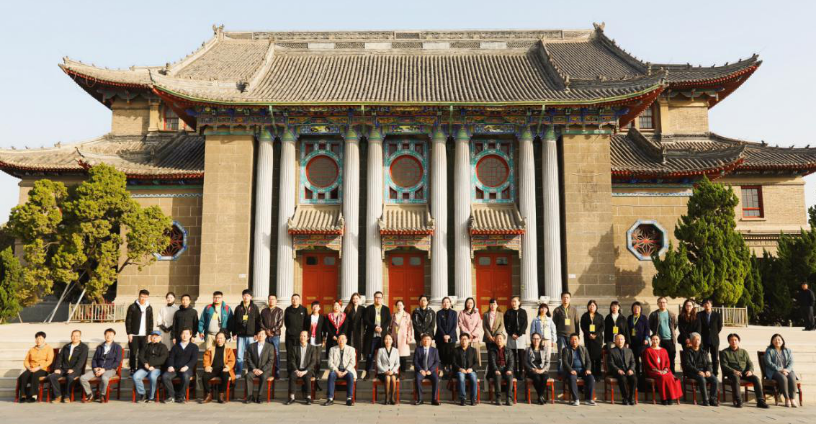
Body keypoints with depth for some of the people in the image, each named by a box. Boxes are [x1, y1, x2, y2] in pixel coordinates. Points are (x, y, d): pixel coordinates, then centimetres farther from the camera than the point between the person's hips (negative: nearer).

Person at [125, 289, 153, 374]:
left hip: (144, 335, 3)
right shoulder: (133, 307, -2)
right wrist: (129, 333, -8)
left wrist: (150, 333, 7)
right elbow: (128, 320, -3)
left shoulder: (149, 308, 9)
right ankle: (132, 370, 11)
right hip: (134, 335, -3)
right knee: (133, 353, 1)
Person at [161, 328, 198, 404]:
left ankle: (181, 397, -20)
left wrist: (186, 366, -16)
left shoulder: (194, 347, 14)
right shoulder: (175, 347, 25)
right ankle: (171, 397, -17)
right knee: (165, 376, -27)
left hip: (186, 369, -3)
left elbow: (194, 359, 1)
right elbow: (171, 357, 14)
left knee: (185, 376, -37)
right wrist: (170, 366, -8)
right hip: (175, 368, 3)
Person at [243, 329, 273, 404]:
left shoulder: (270, 346, 5)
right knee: (248, 376, -30)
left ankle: (259, 396, -25)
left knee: (263, 377, -35)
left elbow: (271, 361, -3)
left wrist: (262, 370, -14)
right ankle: (250, 395, -22)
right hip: (254, 369, 2)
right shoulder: (251, 346, 12)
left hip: (265, 370, -2)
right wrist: (254, 369, -11)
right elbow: (249, 359, 5)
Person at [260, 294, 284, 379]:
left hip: (275, 335, -2)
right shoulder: (264, 311, 13)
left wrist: (272, 330, -11)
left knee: (277, 354, -2)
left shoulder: (279, 311, 5)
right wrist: (266, 330, -8)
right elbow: (261, 322, 7)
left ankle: (277, 372, 1)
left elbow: (280, 323, -3)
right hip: (266, 335, 2)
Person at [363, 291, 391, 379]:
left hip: (383, 335, 1)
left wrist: (382, 328, -12)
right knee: (370, 355, 0)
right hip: (371, 335, -1)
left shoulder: (386, 309, 12)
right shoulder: (369, 308, 8)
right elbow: (366, 320, -2)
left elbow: (389, 321, 4)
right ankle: (368, 372, 9)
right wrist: (374, 327, -14)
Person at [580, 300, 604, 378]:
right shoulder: (584, 316, 9)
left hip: (598, 338, 1)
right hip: (588, 338, 0)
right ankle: (591, 373, 0)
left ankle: (598, 374, 3)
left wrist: (596, 335, -11)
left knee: (598, 356, -2)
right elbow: (583, 327, 3)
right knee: (590, 356, -4)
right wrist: (589, 334, -11)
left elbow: (602, 327, 3)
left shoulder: (600, 316, 11)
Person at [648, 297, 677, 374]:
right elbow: (650, 326, 9)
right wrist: (656, 333, 7)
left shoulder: (672, 315, 7)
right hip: (659, 340, -2)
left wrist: (671, 332, 10)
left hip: (670, 339, 2)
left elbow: (675, 325, 15)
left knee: (671, 359, 6)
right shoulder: (654, 314, 2)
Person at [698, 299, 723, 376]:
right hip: (704, 340, -1)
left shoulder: (717, 315, 2)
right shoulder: (700, 315, 0)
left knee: (715, 359, 4)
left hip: (714, 340, 1)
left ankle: (715, 374, 10)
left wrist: (714, 334, 9)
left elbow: (720, 327, 10)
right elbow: (698, 327, -4)